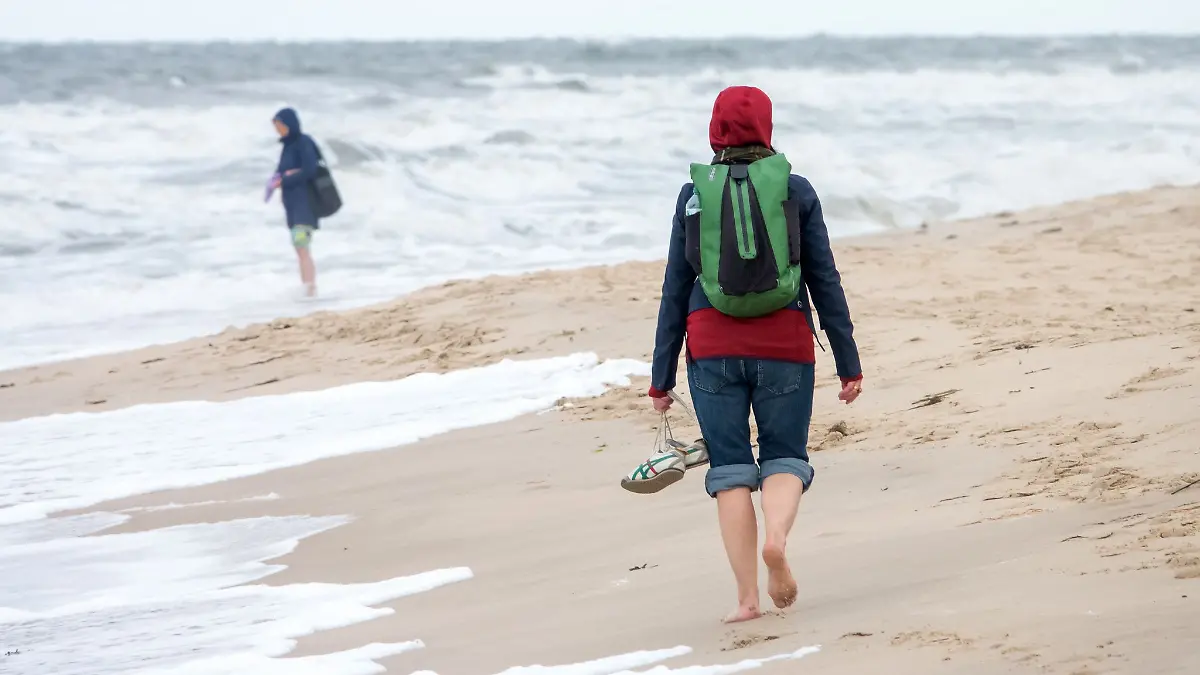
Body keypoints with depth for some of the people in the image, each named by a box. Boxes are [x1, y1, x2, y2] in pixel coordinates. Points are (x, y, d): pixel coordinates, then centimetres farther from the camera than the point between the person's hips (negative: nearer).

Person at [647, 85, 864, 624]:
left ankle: (747, 597, -2)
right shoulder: (795, 191, 2)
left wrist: (661, 377, 10)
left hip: (713, 345, 0)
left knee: (729, 467, 6)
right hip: (784, 345, 0)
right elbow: (825, 282, 3)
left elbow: (676, 289, 5)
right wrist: (849, 363, 8)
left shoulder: (694, 195, 4)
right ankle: (776, 536, -21)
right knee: (784, 456, 11)